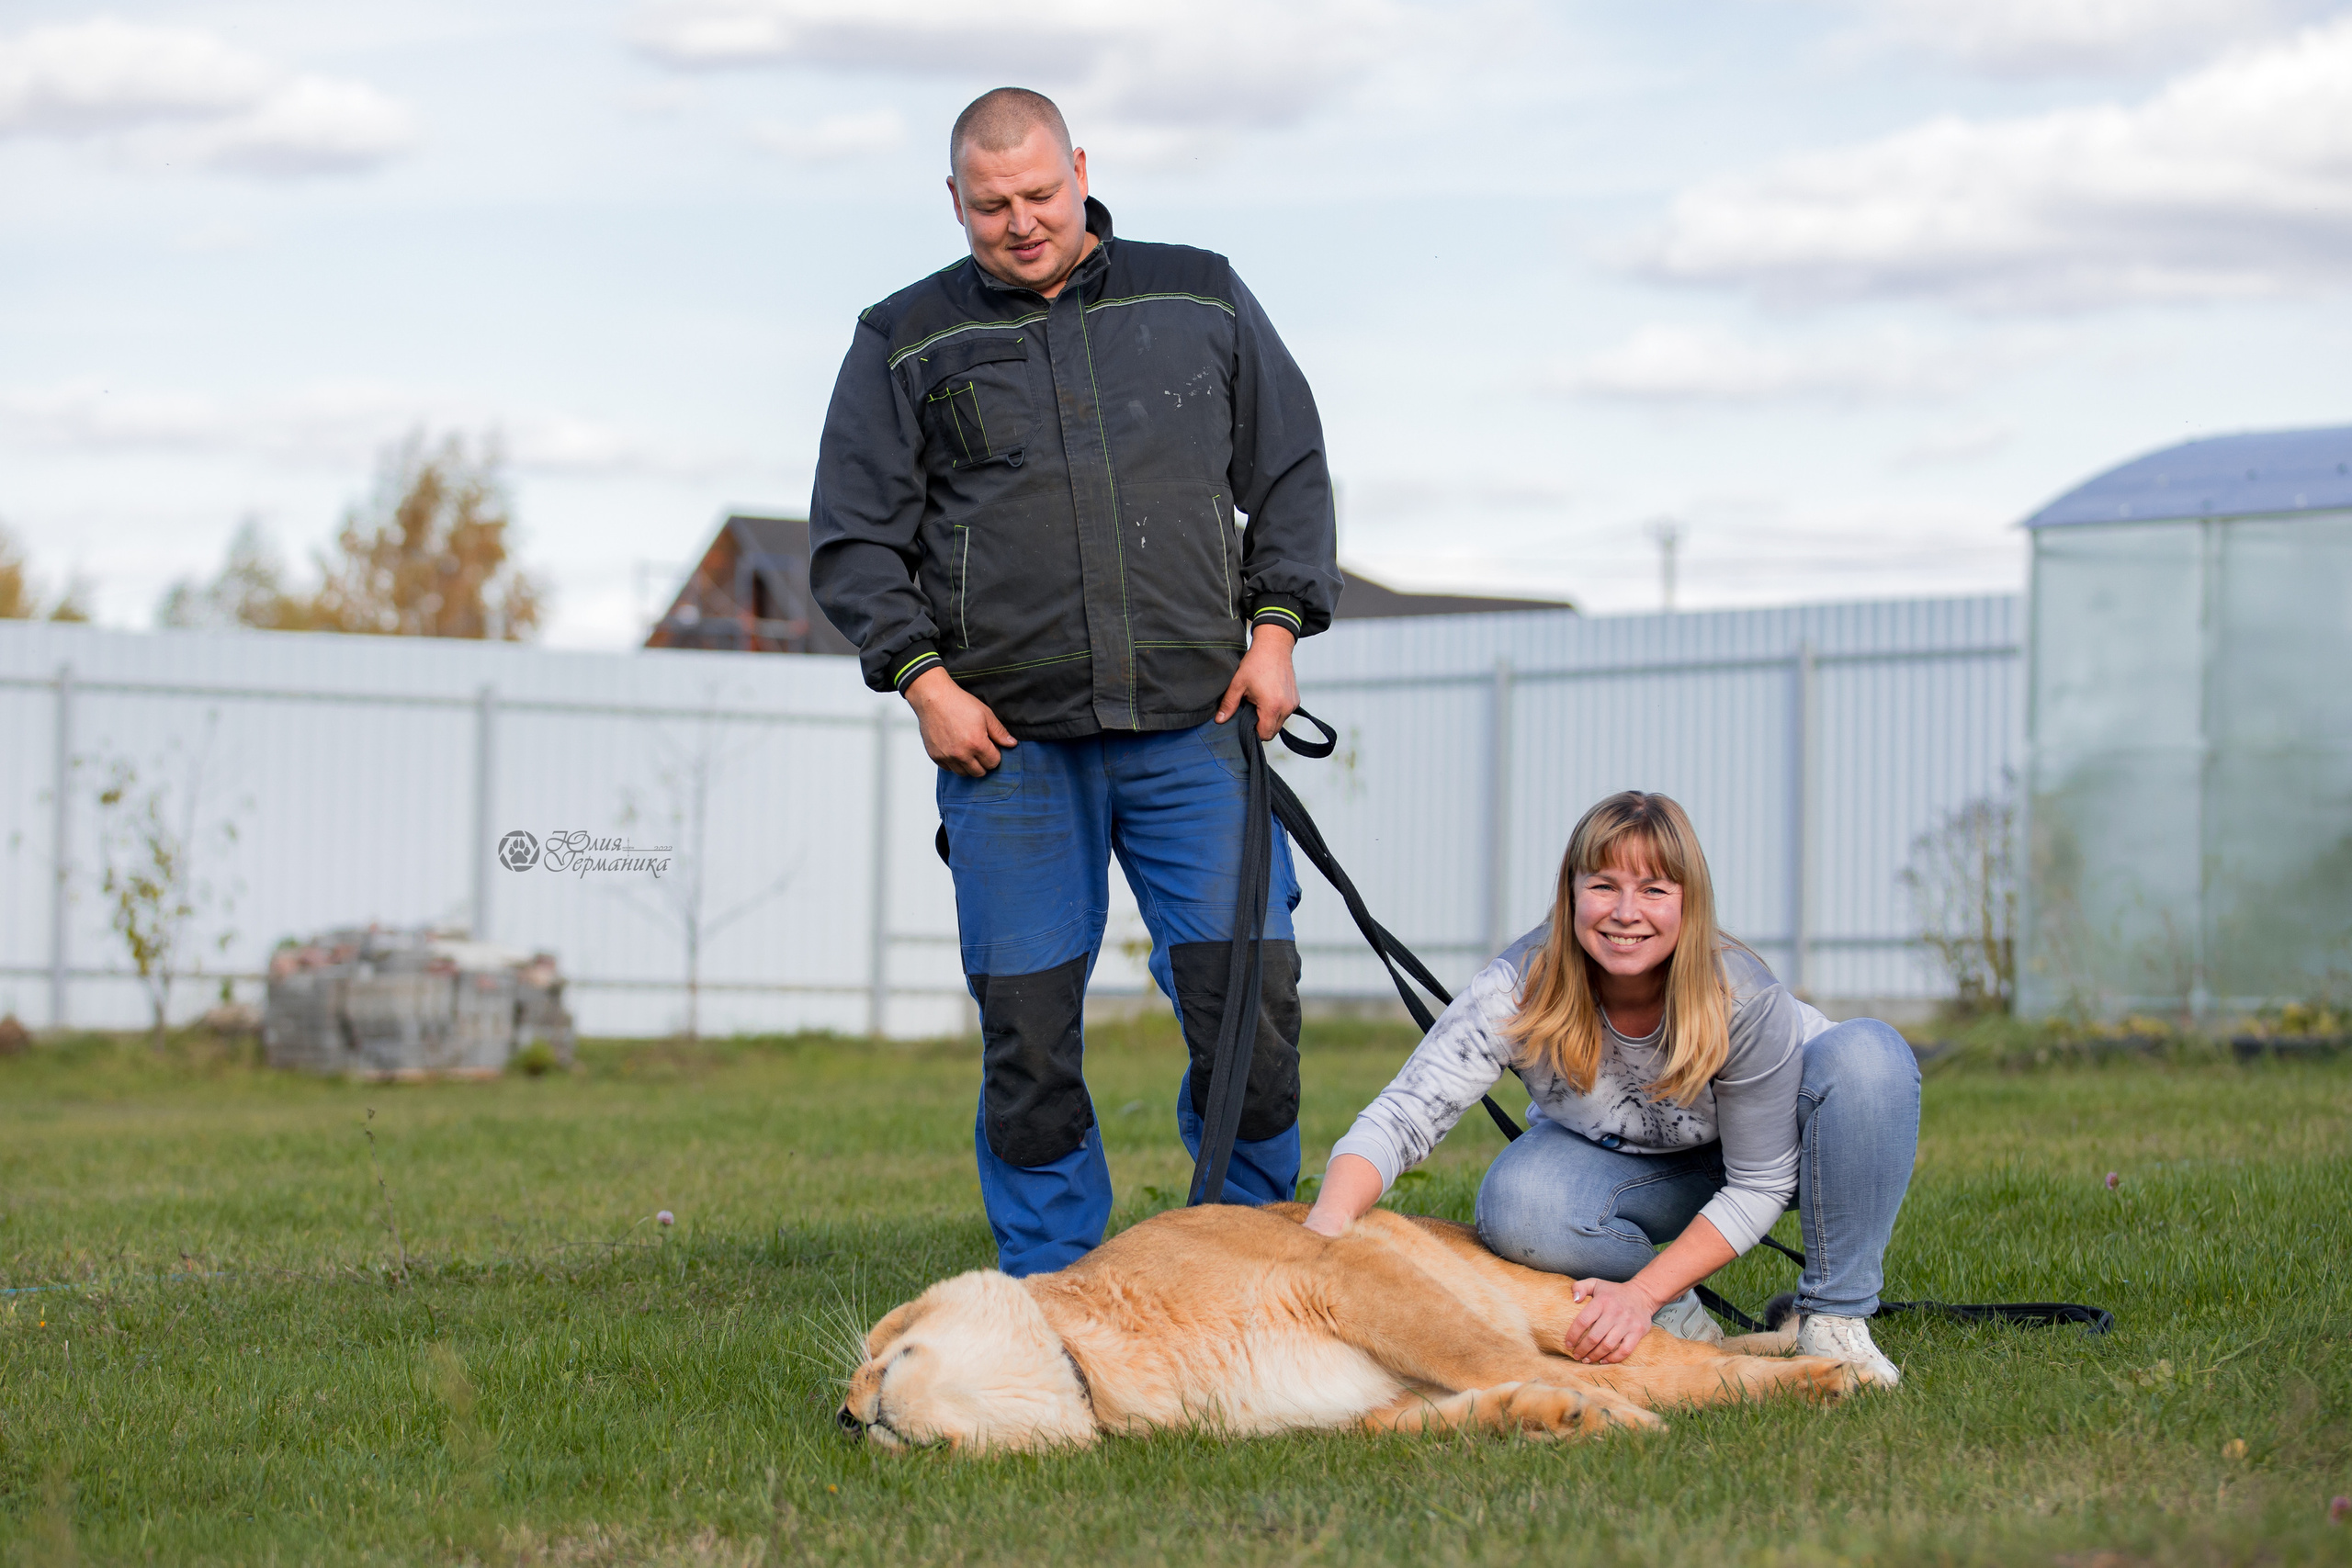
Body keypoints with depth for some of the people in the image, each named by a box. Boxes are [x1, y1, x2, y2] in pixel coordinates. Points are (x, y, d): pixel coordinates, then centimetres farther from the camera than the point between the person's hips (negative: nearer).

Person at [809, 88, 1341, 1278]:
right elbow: (853, 541, 9)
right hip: (1007, 736, 0)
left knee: (1247, 990, -5)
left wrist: (1275, 624, 4)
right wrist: (921, 676, -4)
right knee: (1027, 1022, 0)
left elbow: (1291, 473, 17)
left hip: (1193, 725, 1)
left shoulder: (1200, 299, 12)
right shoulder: (905, 342, 8)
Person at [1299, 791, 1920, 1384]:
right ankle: (1679, 1319, -5)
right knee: (1515, 1207, -34)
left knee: (1867, 1053, -32)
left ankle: (1834, 1316, -19)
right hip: (1619, 1162, 1)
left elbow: (1758, 1185, -24)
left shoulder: (1744, 996, -32)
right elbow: (1402, 1116, -34)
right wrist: (1325, 1227, -53)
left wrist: (1640, 1294, -33)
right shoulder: (1524, 986, -29)